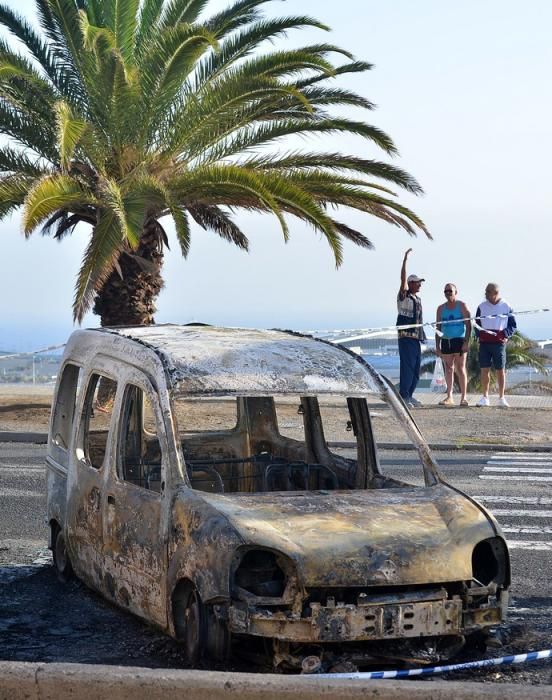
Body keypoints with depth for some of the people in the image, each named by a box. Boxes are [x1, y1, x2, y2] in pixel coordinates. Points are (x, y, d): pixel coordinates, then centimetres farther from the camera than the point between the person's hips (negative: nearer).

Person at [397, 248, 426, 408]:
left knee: (416, 367, 9)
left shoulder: (418, 299, 19)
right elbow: (403, 278, -17)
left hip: (417, 337, 8)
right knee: (407, 366, -11)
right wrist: (405, 259, -23)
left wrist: (422, 336, 17)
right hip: (406, 336, -8)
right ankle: (403, 396, -9)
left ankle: (409, 395, 16)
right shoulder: (404, 296, -3)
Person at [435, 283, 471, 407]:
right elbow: (438, 327, 15)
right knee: (448, 369, 4)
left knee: (460, 369, -6)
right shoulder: (441, 308, 12)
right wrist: (437, 346, 8)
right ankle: (449, 397, 7)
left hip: (459, 340, -4)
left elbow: (468, 325, -5)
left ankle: (463, 398, -4)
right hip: (446, 341, 4)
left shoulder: (462, 306, 0)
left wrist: (466, 342, -14)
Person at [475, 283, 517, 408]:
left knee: (500, 370, 1)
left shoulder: (506, 306, 3)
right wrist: (480, 334, -3)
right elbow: (476, 323, 15)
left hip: (499, 343, -2)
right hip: (484, 342, 2)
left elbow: (513, 325, 7)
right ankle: (485, 397, 8)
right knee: (484, 369, 1)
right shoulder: (482, 306, 9)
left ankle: (501, 398, 8)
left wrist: (504, 334, -11)